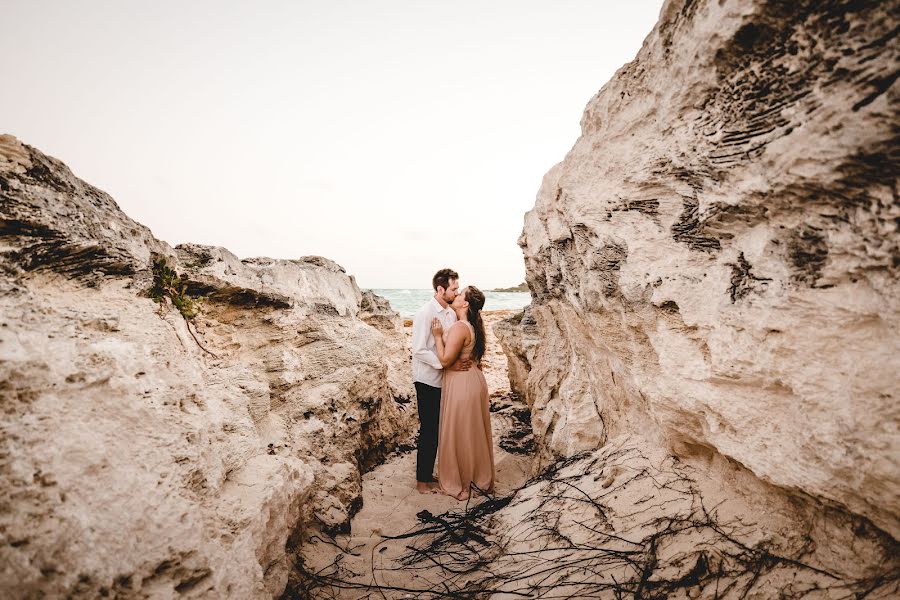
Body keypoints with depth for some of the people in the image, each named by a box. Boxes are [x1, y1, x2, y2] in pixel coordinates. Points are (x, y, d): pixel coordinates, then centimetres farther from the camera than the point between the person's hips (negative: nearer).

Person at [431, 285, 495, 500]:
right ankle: (481, 478, 36)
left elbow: (445, 360, -23)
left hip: (460, 384, -9)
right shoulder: (473, 325, 5)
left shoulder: (459, 327, -23)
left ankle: (458, 484, 25)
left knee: (458, 434, 8)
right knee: (475, 433, 20)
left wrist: (437, 336, -14)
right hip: (474, 380, 9)